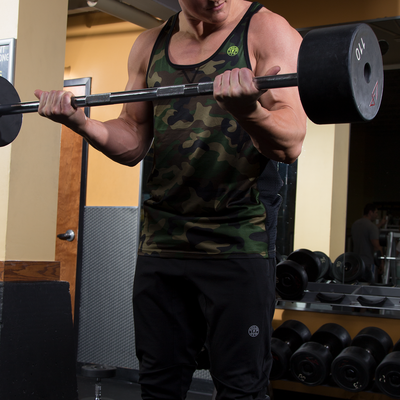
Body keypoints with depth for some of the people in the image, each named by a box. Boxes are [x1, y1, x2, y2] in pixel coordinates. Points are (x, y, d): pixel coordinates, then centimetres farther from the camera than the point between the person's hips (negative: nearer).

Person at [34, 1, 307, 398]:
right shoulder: (150, 45, 13)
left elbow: (290, 145, -11)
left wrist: (247, 109, -31)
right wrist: (80, 121, -1)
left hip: (238, 241, -4)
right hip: (161, 240, 5)